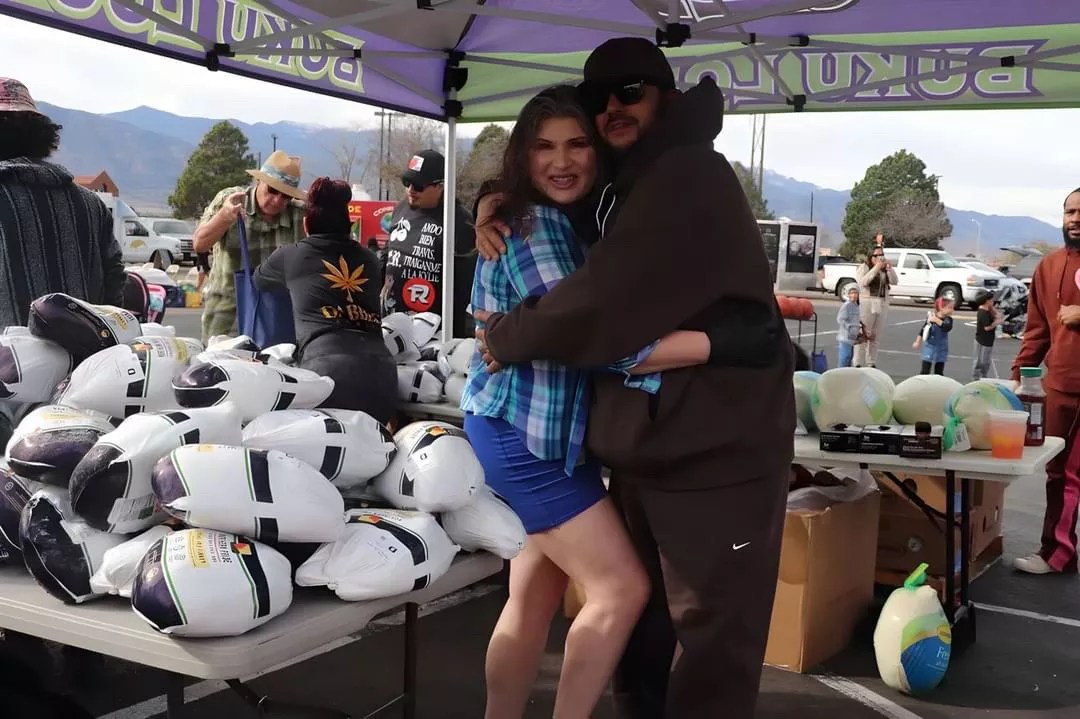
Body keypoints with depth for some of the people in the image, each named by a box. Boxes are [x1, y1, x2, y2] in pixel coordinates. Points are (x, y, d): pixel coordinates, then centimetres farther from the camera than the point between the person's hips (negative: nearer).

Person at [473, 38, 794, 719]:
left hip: (717, 448, -9)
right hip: (645, 441, 10)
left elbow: (607, 304, -26)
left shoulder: (692, 179, -17)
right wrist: (497, 205, 5)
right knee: (640, 617, 20)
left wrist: (504, 335, -11)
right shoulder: (619, 188, 14)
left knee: (709, 633, 0)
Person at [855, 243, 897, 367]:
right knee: (863, 335, -6)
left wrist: (890, 268, -10)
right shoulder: (864, 267, -1)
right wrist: (875, 268, -19)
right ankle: (858, 364, -5)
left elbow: (894, 281, 2)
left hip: (882, 305, 5)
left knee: (874, 336, 10)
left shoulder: (885, 269, 12)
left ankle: (872, 364, 15)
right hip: (866, 304, -5)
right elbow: (863, 282, -16)